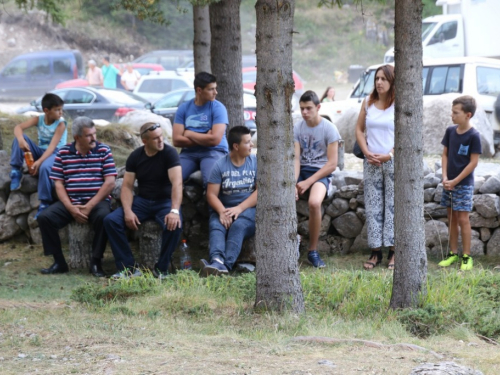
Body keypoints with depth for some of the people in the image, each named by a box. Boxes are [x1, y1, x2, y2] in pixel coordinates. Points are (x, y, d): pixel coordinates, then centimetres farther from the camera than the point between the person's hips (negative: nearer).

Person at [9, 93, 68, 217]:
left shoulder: (60, 124, -15)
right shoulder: (38, 119, -4)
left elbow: (52, 146, -25)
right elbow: (18, 127, -14)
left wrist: (39, 161, -37)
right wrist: (21, 140, -37)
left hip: (55, 153, -5)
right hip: (40, 151, 5)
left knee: (44, 167, -40)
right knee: (19, 137, -17)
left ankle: (44, 204, -31)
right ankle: (16, 171, -15)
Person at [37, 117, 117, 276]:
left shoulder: (103, 151, 1)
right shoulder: (63, 152, 5)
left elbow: (110, 182, -5)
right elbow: (58, 184, 2)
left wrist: (90, 206, -13)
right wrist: (71, 208, -13)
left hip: (97, 201, -2)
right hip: (70, 202, 2)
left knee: (103, 217, -35)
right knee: (44, 217, -20)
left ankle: (96, 262, -18)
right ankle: (59, 262, -9)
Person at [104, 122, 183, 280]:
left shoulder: (169, 153, -11)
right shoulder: (135, 157, 1)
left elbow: (177, 183, -23)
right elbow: (127, 186, 0)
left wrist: (175, 211, -37)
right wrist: (128, 211, -18)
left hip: (165, 201, -4)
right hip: (141, 201, 4)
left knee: (174, 224, -36)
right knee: (110, 220, -18)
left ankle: (161, 269, -14)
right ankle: (129, 268, -15)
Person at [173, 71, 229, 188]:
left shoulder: (218, 108, -2)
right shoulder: (184, 108, 6)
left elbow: (215, 140, -14)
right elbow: (176, 140, -2)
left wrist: (189, 134, -3)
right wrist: (204, 139, -8)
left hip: (213, 152, -3)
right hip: (189, 153, 3)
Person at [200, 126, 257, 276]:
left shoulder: (256, 162, 5)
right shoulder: (220, 165, 4)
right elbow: (211, 194, -2)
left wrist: (240, 208, -17)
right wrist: (222, 211, -22)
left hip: (248, 209, -1)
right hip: (224, 208, 1)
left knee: (238, 225, -33)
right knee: (216, 225, -30)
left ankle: (225, 265, -50)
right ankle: (217, 260, -55)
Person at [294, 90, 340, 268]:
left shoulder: (329, 129, -6)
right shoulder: (297, 128, 6)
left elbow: (332, 164, -9)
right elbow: (296, 158, 0)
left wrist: (307, 182, -16)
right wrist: (293, 183, -19)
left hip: (321, 173, -4)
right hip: (301, 170, 4)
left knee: (314, 202, -35)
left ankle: (313, 251, -19)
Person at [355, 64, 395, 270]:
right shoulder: (368, 103, 8)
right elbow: (359, 129, 10)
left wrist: (389, 155, -15)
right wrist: (367, 152, -4)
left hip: (393, 161, -4)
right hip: (371, 161, 4)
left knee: (393, 205, -3)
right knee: (372, 206, 3)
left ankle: (393, 251, 0)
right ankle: (375, 251, 8)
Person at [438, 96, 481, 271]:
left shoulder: (474, 136, -14)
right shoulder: (450, 131, 2)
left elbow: (473, 162, -13)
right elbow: (445, 155, 8)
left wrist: (455, 181, -14)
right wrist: (445, 177, -6)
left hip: (464, 184, -6)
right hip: (449, 182, 6)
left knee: (463, 219, -5)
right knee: (451, 218, 11)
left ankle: (467, 256, 2)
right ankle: (453, 253, 20)